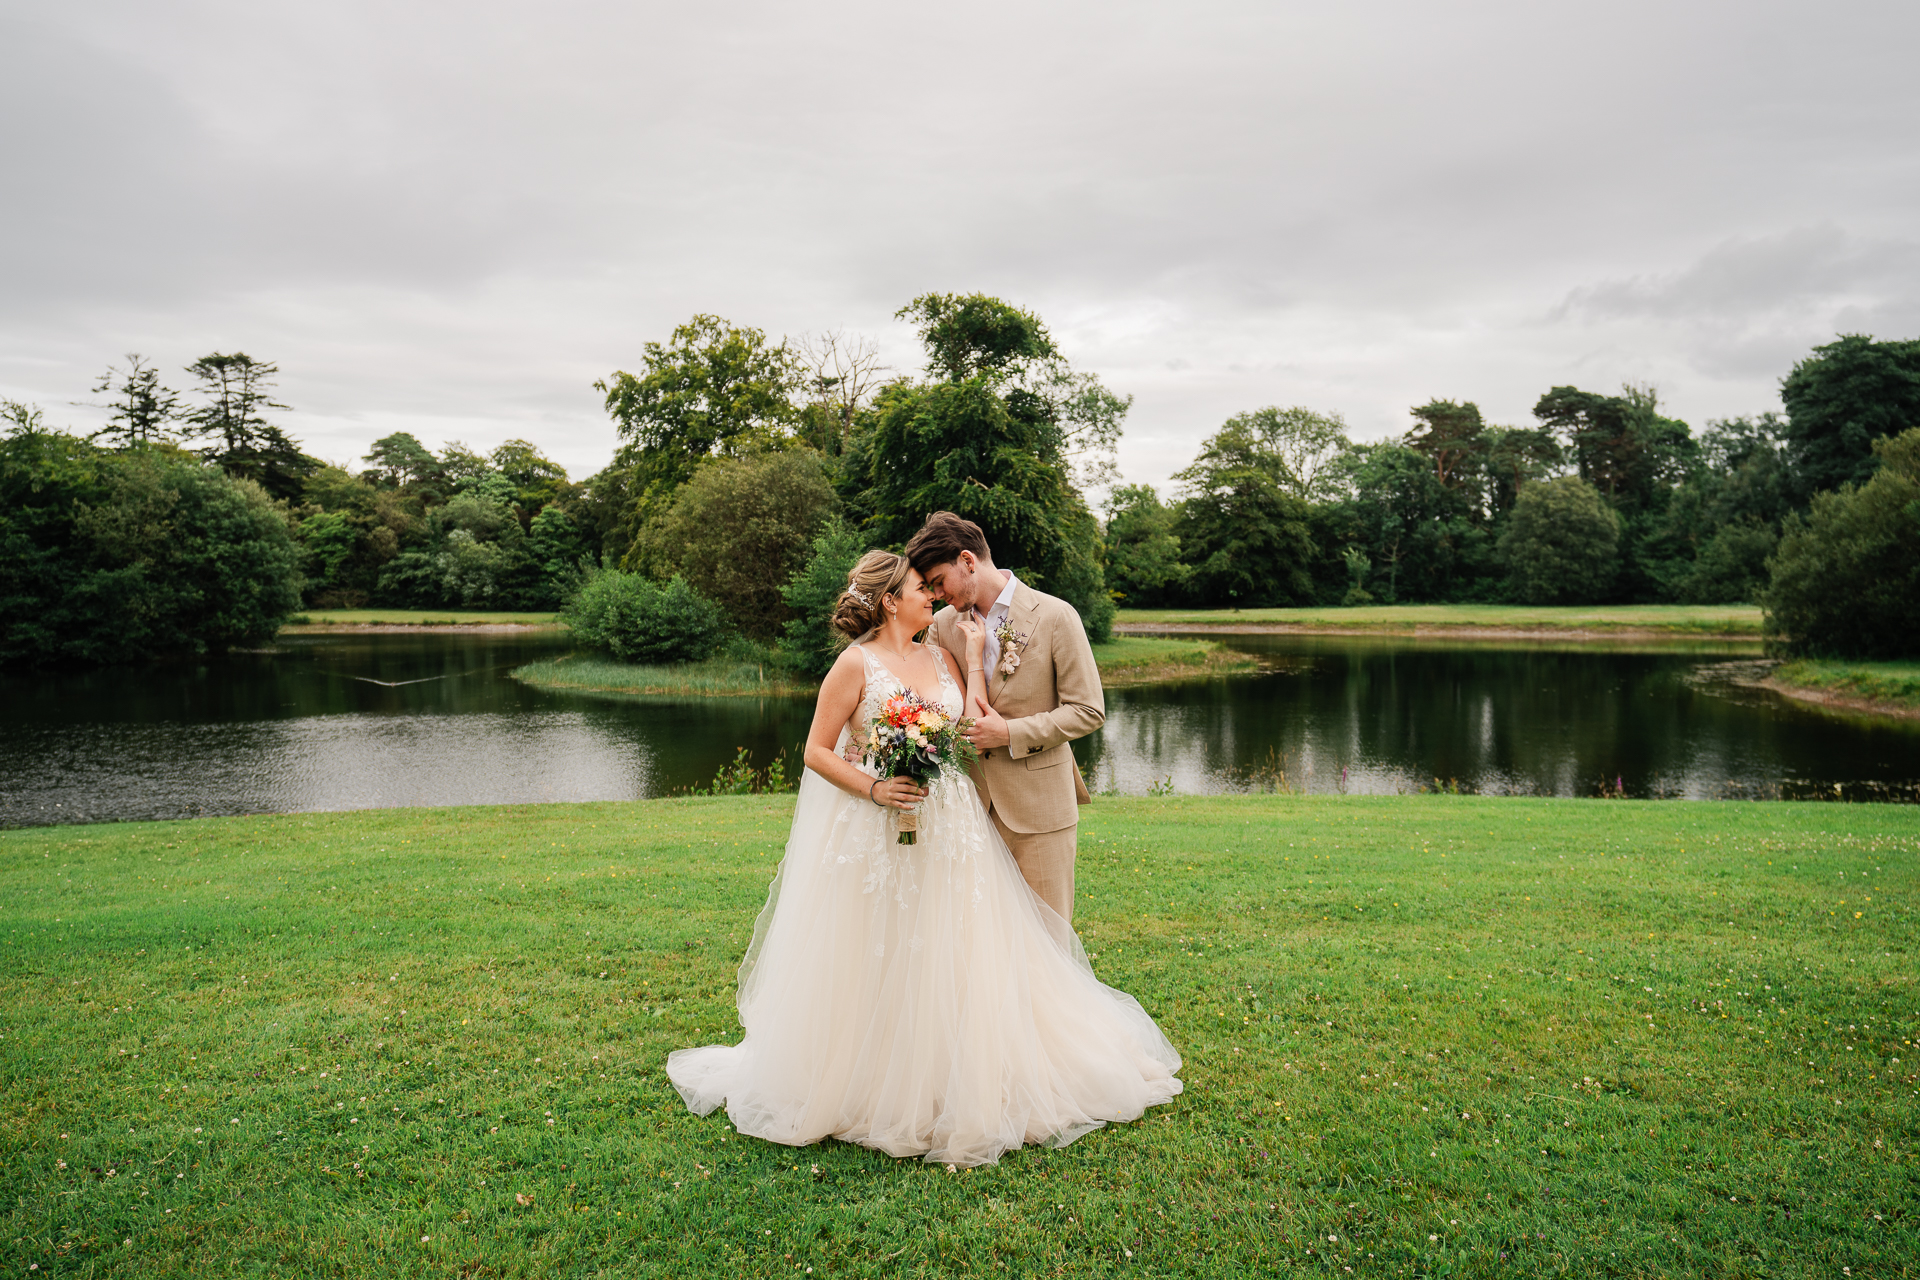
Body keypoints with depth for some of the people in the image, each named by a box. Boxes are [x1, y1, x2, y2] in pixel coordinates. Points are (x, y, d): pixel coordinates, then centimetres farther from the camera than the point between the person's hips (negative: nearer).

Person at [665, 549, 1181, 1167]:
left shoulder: (941, 658, 9)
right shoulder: (856, 664, -7)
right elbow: (816, 751, -6)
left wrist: (974, 658, 1)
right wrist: (873, 787, -18)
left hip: (949, 832, 5)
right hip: (875, 836, -5)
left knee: (954, 962, 9)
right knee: (875, 969, 6)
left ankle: (963, 1088, 26)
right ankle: (870, 1090, 25)